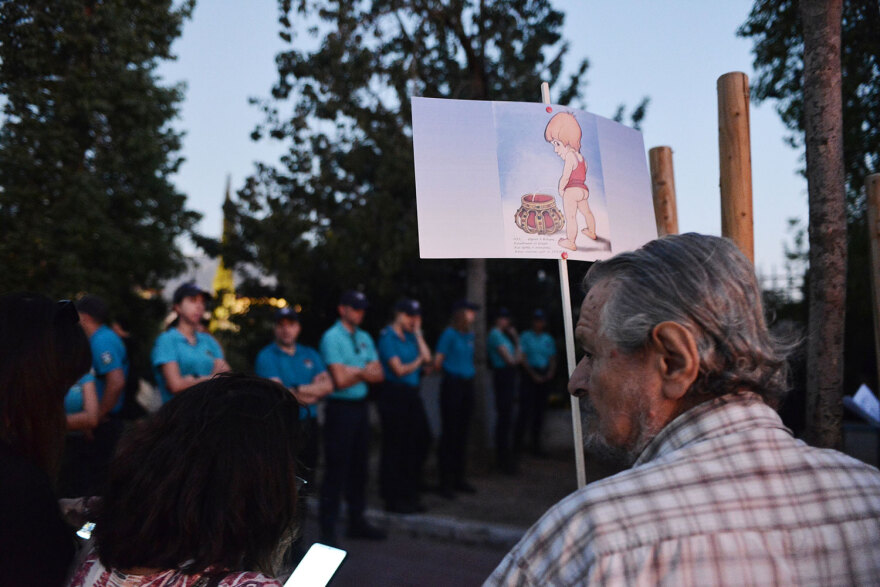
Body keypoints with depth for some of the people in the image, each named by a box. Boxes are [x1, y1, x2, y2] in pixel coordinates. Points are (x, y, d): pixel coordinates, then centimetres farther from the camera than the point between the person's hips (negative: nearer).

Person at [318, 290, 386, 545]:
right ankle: (328, 526, 5)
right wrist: (364, 372, -5)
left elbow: (378, 374, 7)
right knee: (336, 468, -4)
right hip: (340, 408, -7)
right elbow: (340, 379, -17)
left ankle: (357, 521, 24)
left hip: (361, 407, 7)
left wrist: (354, 372, -9)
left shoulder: (365, 338, 13)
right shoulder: (331, 338, -9)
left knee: (359, 466, 13)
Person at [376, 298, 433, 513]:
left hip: (411, 395, 8)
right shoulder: (388, 337, -10)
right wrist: (417, 362, 1)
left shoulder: (410, 337, 14)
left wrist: (417, 333, 3)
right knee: (394, 448, 1)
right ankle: (393, 499, 12)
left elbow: (427, 357, 3)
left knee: (419, 442, 11)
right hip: (394, 395, -8)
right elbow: (399, 370, -15)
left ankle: (409, 495, 25)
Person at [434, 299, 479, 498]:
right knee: (450, 432, -4)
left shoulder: (469, 334, 13)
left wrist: (469, 370, 9)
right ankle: (446, 481, 2)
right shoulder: (450, 334, -10)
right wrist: (450, 372, 5)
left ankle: (459, 477, 21)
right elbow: (437, 362, -10)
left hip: (467, 385, 7)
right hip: (452, 385, -7)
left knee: (463, 432, 11)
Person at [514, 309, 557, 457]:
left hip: (545, 377, 4)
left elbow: (553, 359, 14)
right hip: (529, 375, -4)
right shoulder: (526, 337, 2)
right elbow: (523, 358, -3)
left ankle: (536, 443, 12)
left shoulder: (548, 339, 14)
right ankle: (517, 443, -5)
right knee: (525, 408, -10)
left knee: (540, 410, 6)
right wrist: (533, 375, -11)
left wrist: (551, 372, -5)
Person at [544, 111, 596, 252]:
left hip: (572, 190, -10)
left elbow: (565, 177, -17)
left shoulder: (570, 157, -11)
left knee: (570, 217, -7)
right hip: (583, 189, 10)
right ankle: (591, 232, 45)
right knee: (586, 211, 26)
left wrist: (561, 189, -3)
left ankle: (570, 242, -6)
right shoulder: (581, 158, 16)